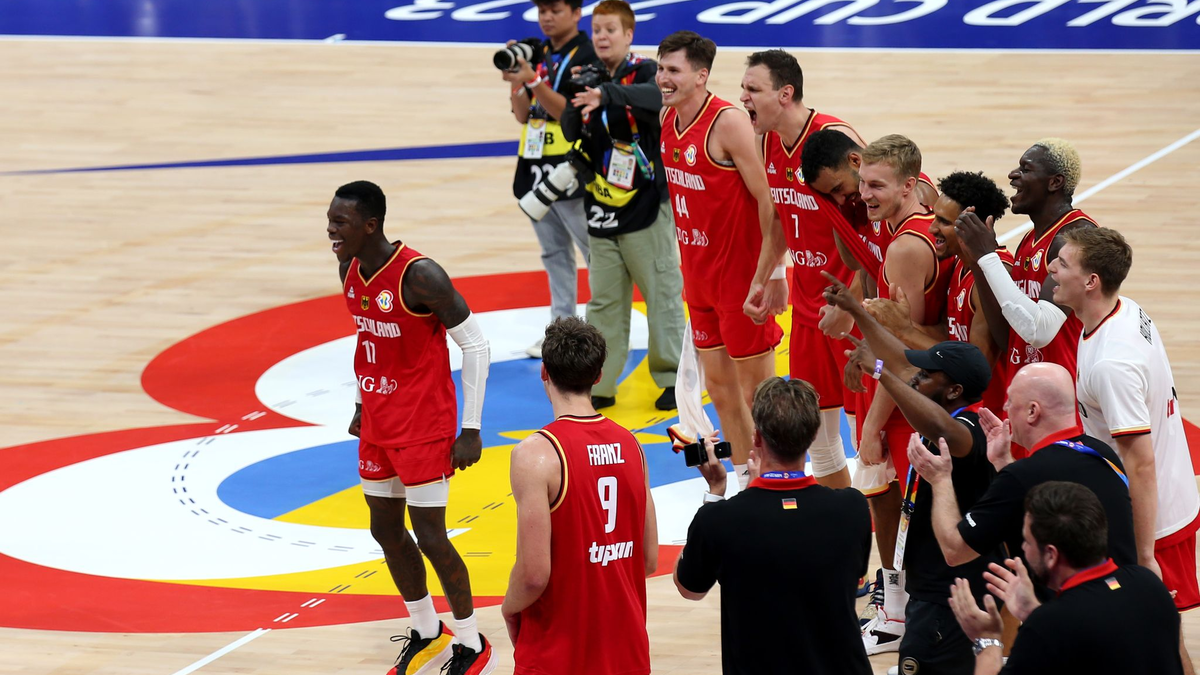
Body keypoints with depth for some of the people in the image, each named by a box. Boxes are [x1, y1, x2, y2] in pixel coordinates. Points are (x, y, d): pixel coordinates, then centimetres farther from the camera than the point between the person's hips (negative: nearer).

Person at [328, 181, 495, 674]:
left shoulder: (419, 276, -23)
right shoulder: (350, 269, 0)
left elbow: (475, 345, -17)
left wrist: (471, 430, -17)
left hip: (424, 421, -8)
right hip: (378, 421, 8)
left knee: (430, 535, -6)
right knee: (385, 529, 13)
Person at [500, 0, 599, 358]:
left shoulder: (587, 56, -9)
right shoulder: (536, 53, 12)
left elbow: (569, 111, -18)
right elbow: (523, 114, 10)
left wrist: (533, 80, -26)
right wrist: (516, 82, -8)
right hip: (536, 167, 8)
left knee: (597, 253, -5)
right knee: (554, 256, 13)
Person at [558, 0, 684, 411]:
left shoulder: (644, 72, -7)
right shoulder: (588, 79, 8)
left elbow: (653, 96, -31)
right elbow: (571, 132, 0)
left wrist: (606, 93, -49)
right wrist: (578, 98, -20)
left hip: (646, 206, -5)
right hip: (601, 208, 5)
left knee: (662, 293, 0)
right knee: (604, 300, 8)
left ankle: (673, 377, 11)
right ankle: (599, 386, 13)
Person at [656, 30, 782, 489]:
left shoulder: (728, 124, -20)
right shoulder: (668, 120, 4)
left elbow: (766, 197, -19)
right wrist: (688, 265, 18)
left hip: (741, 273, -8)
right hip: (699, 274, 8)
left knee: (757, 389, 1)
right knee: (718, 383, 14)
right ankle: (744, 479, 25)